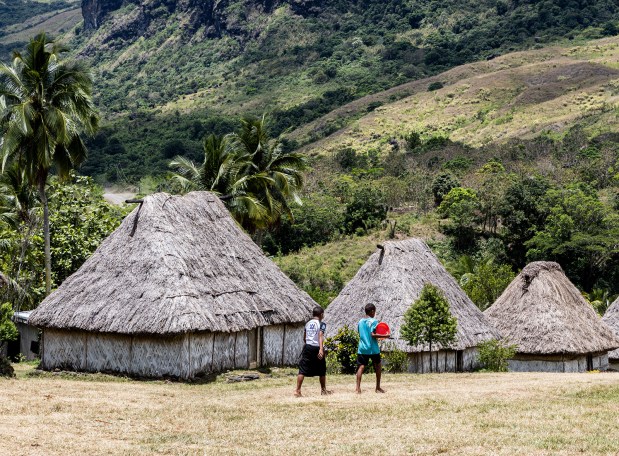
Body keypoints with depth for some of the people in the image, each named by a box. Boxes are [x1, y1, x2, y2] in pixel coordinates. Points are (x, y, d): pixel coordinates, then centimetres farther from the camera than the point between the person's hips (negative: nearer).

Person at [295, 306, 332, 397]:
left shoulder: (308, 323, 13)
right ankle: (323, 390, 26)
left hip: (307, 347, 4)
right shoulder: (321, 324, -4)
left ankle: (298, 390, -14)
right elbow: (320, 336, -19)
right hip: (316, 348, -4)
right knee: (322, 370, 14)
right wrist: (321, 349, -29)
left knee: (303, 370, -2)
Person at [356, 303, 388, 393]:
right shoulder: (373, 321, -9)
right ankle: (378, 387, 18)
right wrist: (384, 336, -11)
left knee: (361, 367, -1)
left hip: (362, 348, 4)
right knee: (377, 366, 14)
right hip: (373, 349, -4)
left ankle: (358, 388, -16)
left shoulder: (360, 322, 9)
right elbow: (373, 334, -19)